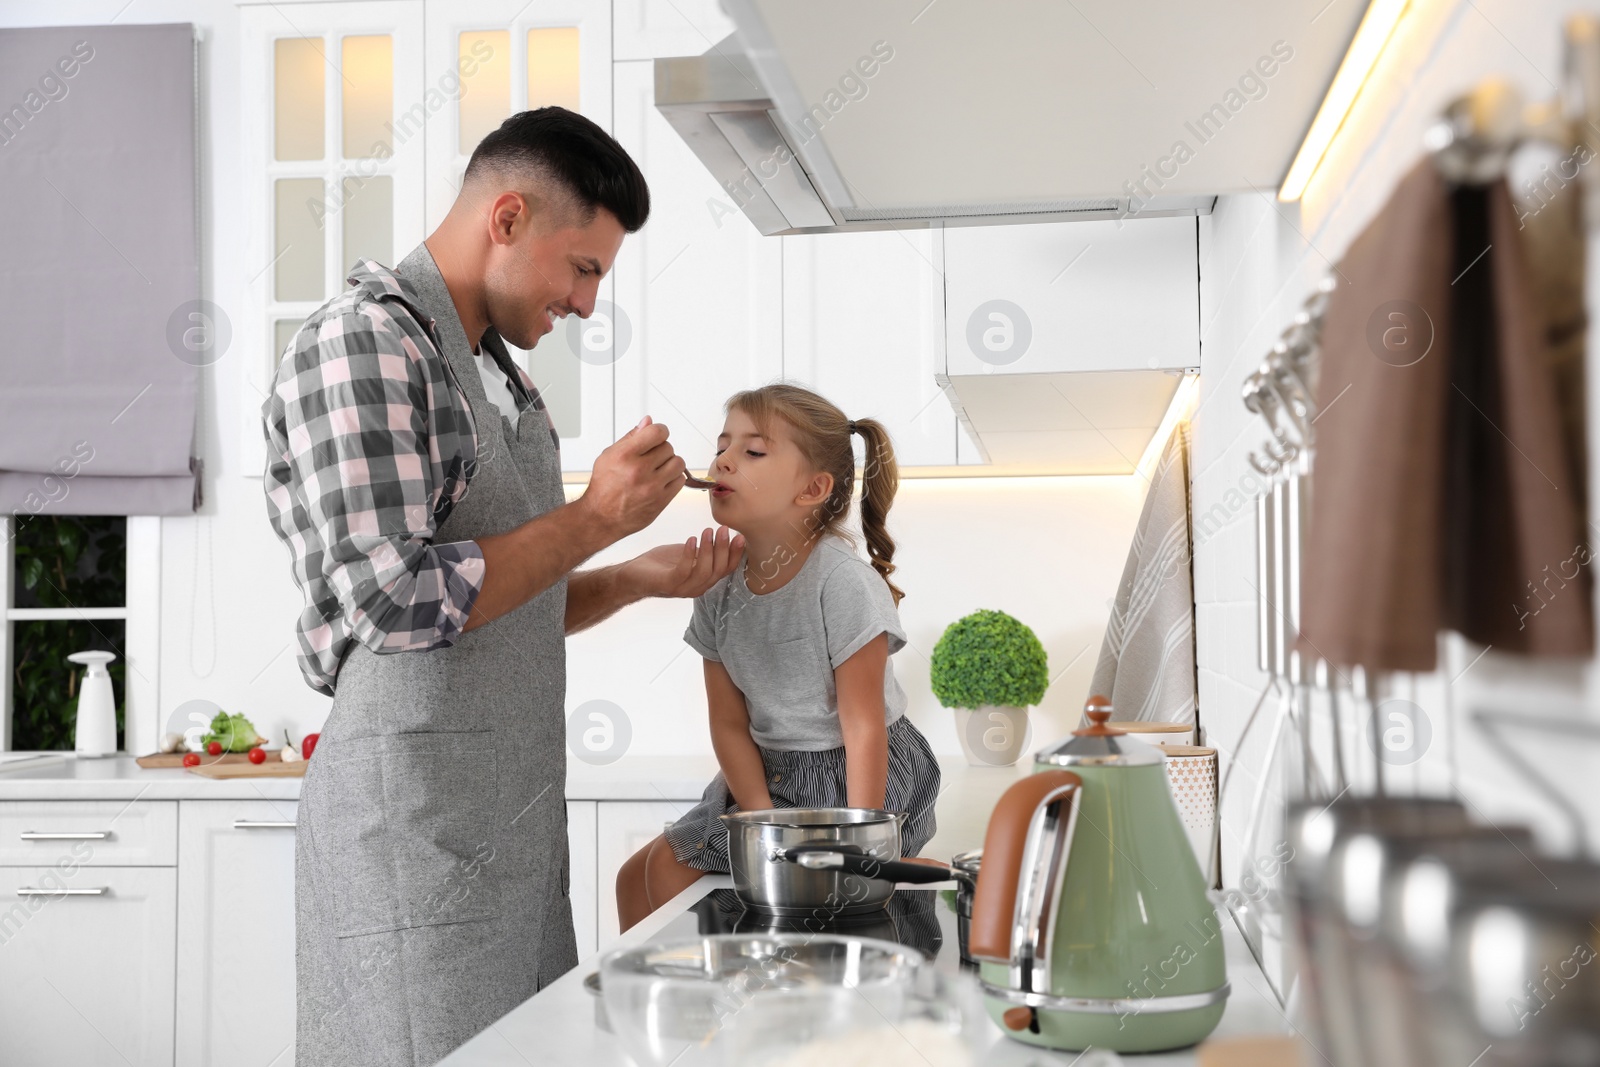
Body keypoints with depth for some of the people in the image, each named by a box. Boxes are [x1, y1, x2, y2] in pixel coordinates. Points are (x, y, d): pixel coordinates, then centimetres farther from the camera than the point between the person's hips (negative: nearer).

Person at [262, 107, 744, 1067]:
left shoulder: (496, 370, 16)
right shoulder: (363, 342, -13)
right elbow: (398, 604, -22)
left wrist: (641, 578, 7)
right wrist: (594, 519, -14)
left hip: (514, 820, 9)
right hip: (416, 814, -9)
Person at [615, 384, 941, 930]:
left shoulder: (842, 582, -21)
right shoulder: (720, 588, -1)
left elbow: (863, 726, -20)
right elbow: (729, 725, 0)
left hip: (854, 777, -7)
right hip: (770, 776, 7)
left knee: (670, 873, -12)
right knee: (637, 878, 6)